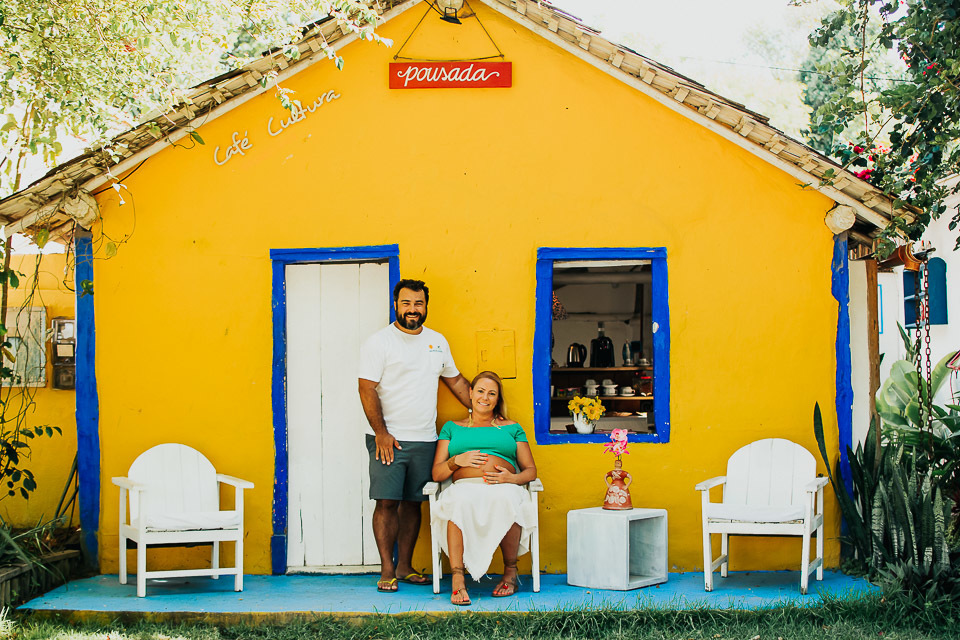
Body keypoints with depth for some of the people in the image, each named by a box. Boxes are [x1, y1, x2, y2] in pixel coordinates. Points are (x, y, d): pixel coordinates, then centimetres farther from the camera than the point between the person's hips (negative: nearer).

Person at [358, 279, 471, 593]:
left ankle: (404, 566, 18)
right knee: (387, 502, -6)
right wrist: (381, 433, -15)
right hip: (389, 438, -5)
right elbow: (367, 389, -9)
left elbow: (456, 380, 22)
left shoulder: (437, 341, 13)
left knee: (413, 503, 9)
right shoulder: (378, 342, -5)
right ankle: (387, 569, 1)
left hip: (425, 440, 5)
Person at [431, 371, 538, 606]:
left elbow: (531, 470, 19)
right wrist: (457, 460, -3)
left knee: (505, 500, -39)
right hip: (465, 486, 0)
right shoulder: (452, 428, 28)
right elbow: (436, 474, 19)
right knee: (460, 502, -39)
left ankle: (510, 571, -20)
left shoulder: (512, 428, 28)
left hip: (503, 488, 0)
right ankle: (458, 579, -42)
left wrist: (511, 478, -4)